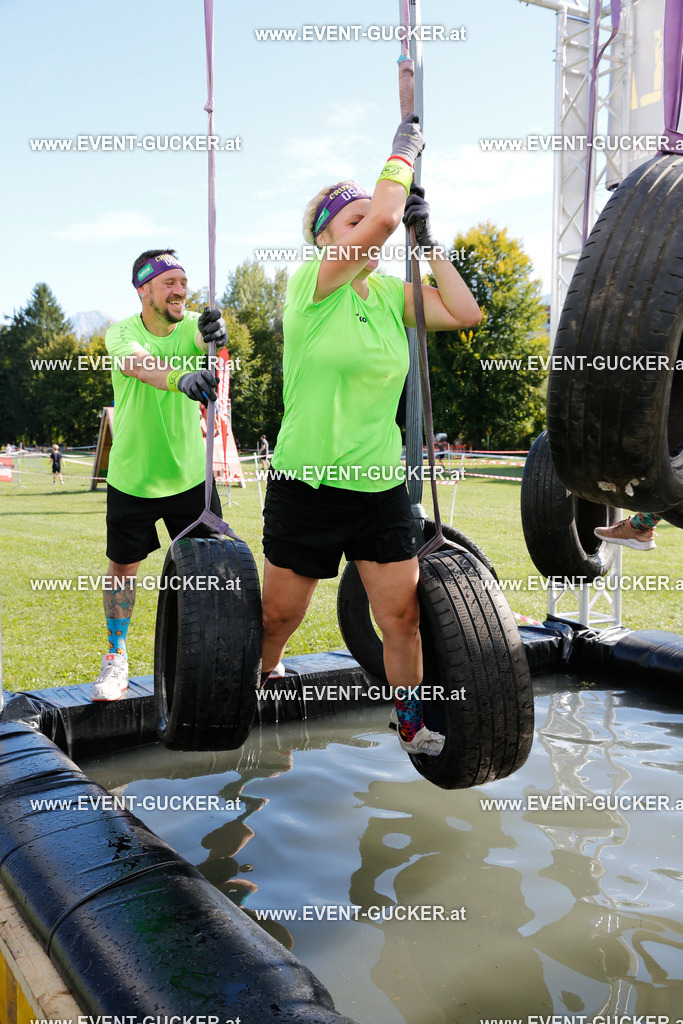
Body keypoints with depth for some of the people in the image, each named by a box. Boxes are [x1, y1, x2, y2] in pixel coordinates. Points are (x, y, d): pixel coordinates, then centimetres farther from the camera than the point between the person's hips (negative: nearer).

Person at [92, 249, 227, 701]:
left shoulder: (190, 326, -6)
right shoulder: (122, 333, -14)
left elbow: (205, 335, -29)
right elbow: (139, 363, -37)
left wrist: (215, 330, -54)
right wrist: (181, 378, -58)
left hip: (190, 474, 1)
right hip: (132, 477, -1)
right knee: (123, 566, 9)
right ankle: (117, 656, 30)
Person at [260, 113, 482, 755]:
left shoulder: (390, 293, 7)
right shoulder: (312, 284, -11)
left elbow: (465, 313, 0)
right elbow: (385, 217, -24)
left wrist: (427, 239, 1)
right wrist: (403, 149, -9)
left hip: (380, 484, 4)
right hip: (306, 486, -4)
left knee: (403, 616, 5)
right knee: (278, 616, 12)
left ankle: (412, 726, 25)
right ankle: (263, 678, 44)